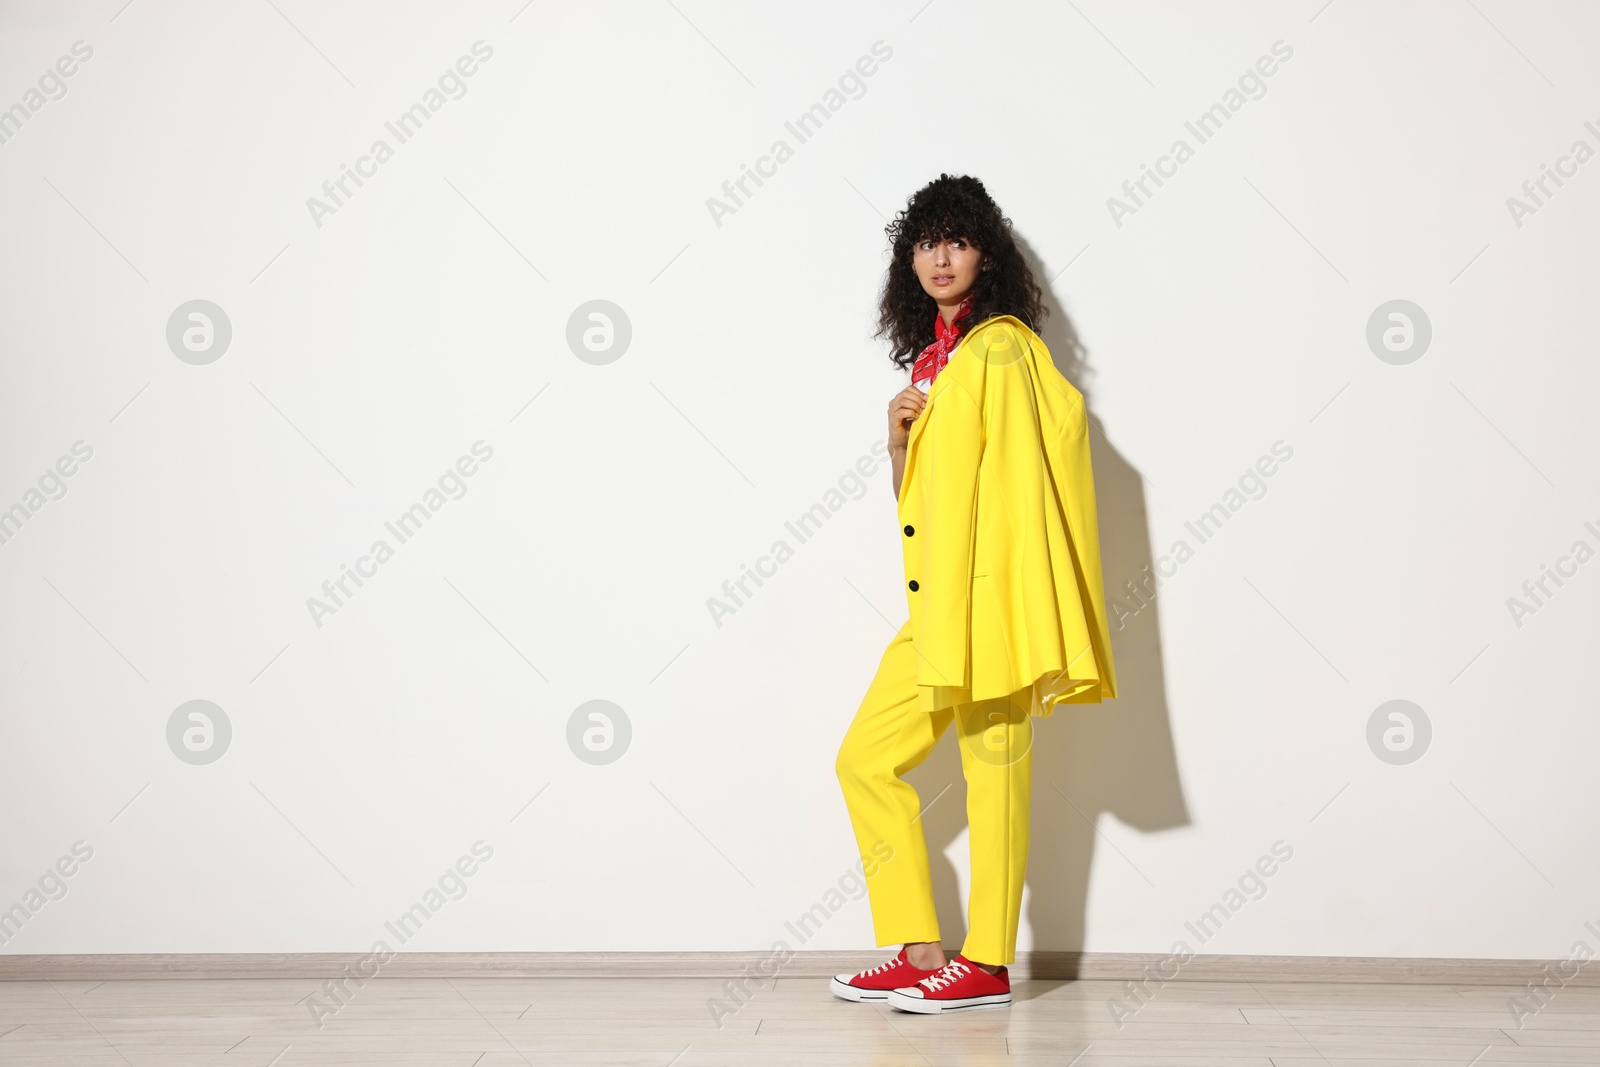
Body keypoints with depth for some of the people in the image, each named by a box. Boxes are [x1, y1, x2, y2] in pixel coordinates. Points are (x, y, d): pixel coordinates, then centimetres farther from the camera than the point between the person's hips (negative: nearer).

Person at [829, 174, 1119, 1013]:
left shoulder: (1003, 347, -6)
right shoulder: (932, 358, 19)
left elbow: (1021, 476, -11)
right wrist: (899, 438, 2)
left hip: (993, 598, -9)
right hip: (933, 607, 9)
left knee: (993, 770, -4)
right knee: (867, 759, 6)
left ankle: (986, 965, 5)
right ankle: (921, 954, 11)